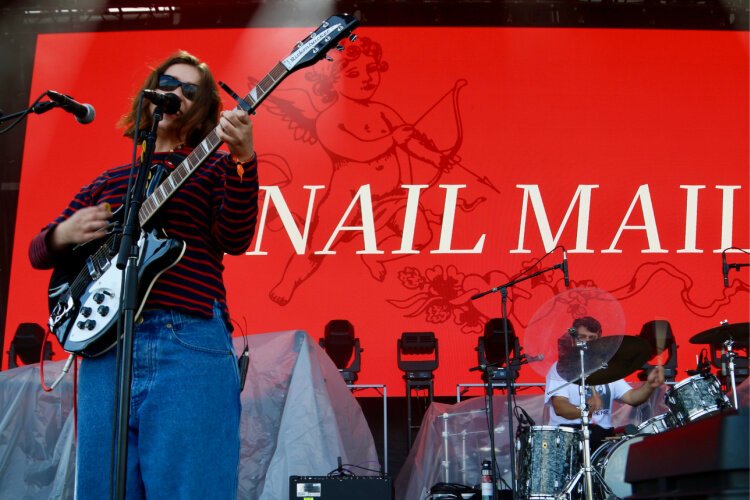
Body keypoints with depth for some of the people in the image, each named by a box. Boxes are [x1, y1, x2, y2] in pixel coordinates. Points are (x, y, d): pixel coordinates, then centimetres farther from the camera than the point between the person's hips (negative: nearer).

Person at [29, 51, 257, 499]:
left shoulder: (213, 166, 13)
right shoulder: (109, 181, 23)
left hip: (191, 344, -3)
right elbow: (38, 251, 23)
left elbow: (234, 239, -4)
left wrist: (245, 160, -17)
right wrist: (65, 235, 0)